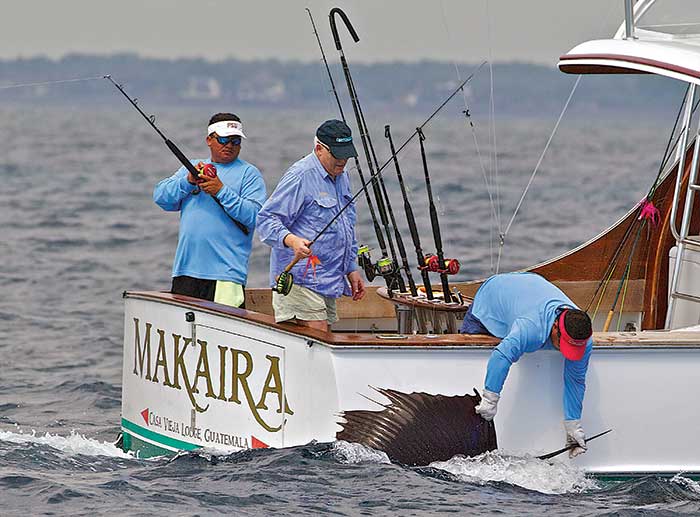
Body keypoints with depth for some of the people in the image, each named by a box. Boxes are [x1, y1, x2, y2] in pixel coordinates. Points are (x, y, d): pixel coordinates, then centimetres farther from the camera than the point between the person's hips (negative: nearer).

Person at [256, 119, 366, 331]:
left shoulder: (342, 177, 19)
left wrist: (351, 269, 26)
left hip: (328, 281, 9)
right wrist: (292, 240, -33)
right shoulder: (300, 176, -11)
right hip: (301, 279, -9)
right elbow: (266, 219, -16)